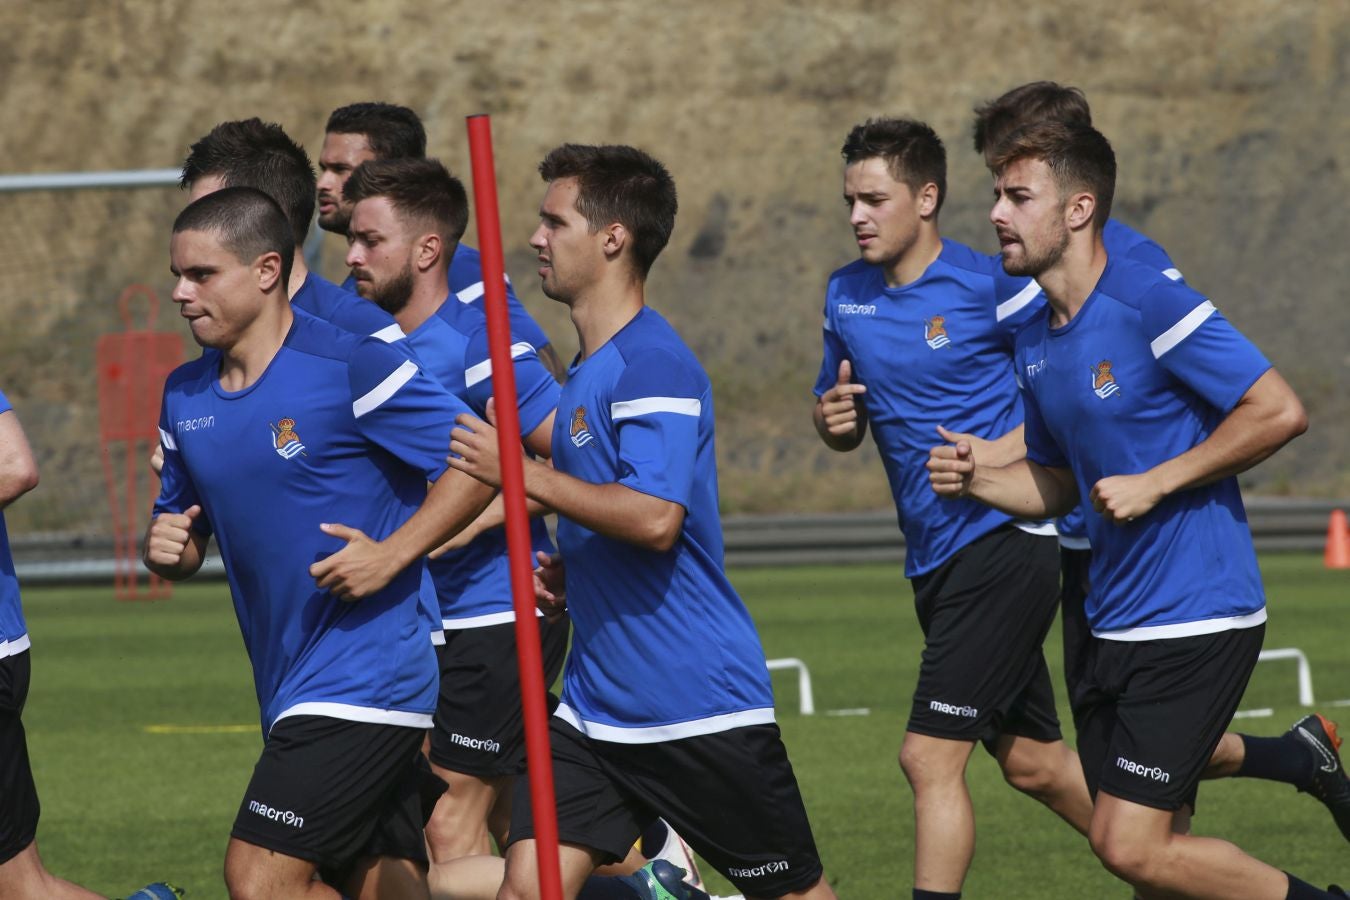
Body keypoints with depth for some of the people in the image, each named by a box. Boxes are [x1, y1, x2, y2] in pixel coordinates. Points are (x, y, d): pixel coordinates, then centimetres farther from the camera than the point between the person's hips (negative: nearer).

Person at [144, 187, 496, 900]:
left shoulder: (350, 367, -12)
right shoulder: (184, 396, 10)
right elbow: (181, 531, 20)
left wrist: (392, 555, -18)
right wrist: (167, 549, -3)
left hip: (363, 676, -8)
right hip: (289, 692, 8)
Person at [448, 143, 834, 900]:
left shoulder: (653, 364, -16)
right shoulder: (589, 370, 14)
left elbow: (655, 518, -28)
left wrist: (523, 473, -21)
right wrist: (570, 575, 8)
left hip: (703, 711, -8)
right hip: (598, 709, 9)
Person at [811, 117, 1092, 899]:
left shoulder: (989, 285, -12)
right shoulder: (846, 295, 10)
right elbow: (846, 424, 21)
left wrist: (1001, 454, -20)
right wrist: (835, 419, -3)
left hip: (1003, 541, -8)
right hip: (934, 561, 8)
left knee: (931, 755, -14)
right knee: (1032, 762, 15)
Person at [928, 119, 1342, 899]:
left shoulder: (1152, 307, -15)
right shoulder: (1035, 343, 11)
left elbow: (1279, 412, -17)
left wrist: (1156, 484, -16)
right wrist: (977, 480, 3)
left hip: (1196, 622, -9)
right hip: (1117, 625, 9)